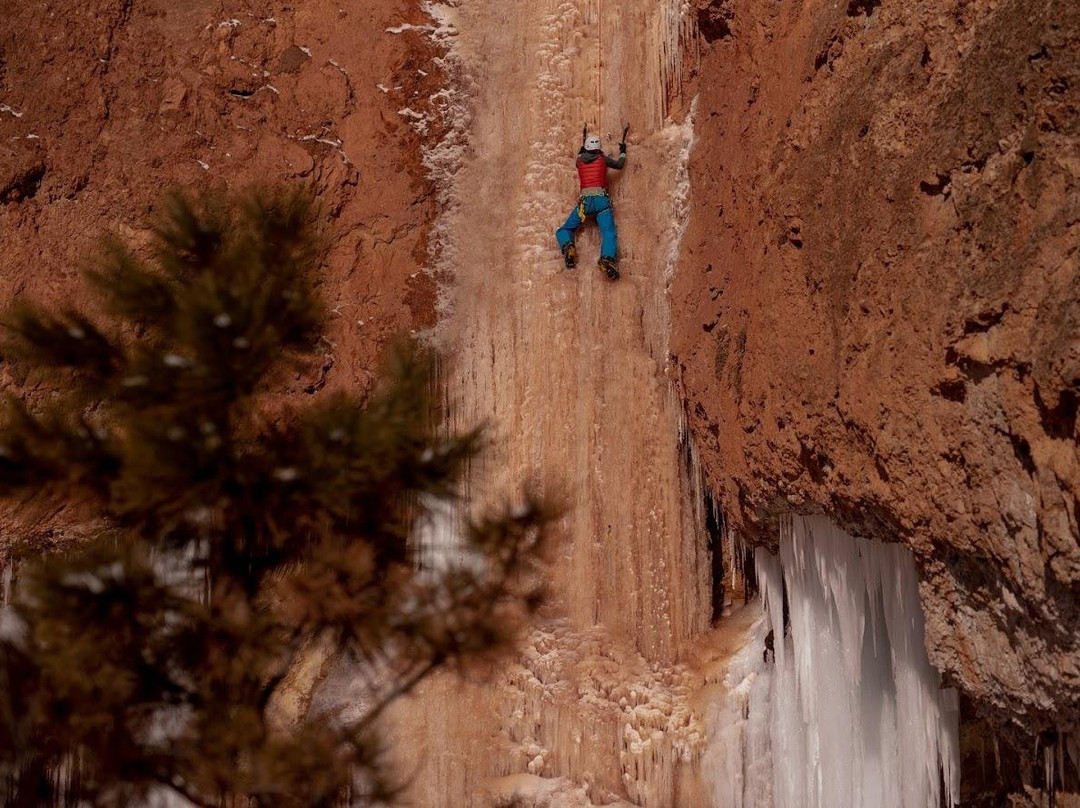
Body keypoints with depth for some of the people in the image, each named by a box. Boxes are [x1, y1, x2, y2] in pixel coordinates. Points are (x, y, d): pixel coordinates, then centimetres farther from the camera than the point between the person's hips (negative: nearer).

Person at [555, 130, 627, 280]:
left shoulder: (580, 160, 14)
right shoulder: (603, 159, 9)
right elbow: (619, 165, 27)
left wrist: (581, 150, 59)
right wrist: (622, 152, 45)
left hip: (585, 201, 1)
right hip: (602, 199, -1)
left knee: (564, 230, 10)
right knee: (609, 232, -14)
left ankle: (567, 246, -25)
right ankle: (608, 258, -45)